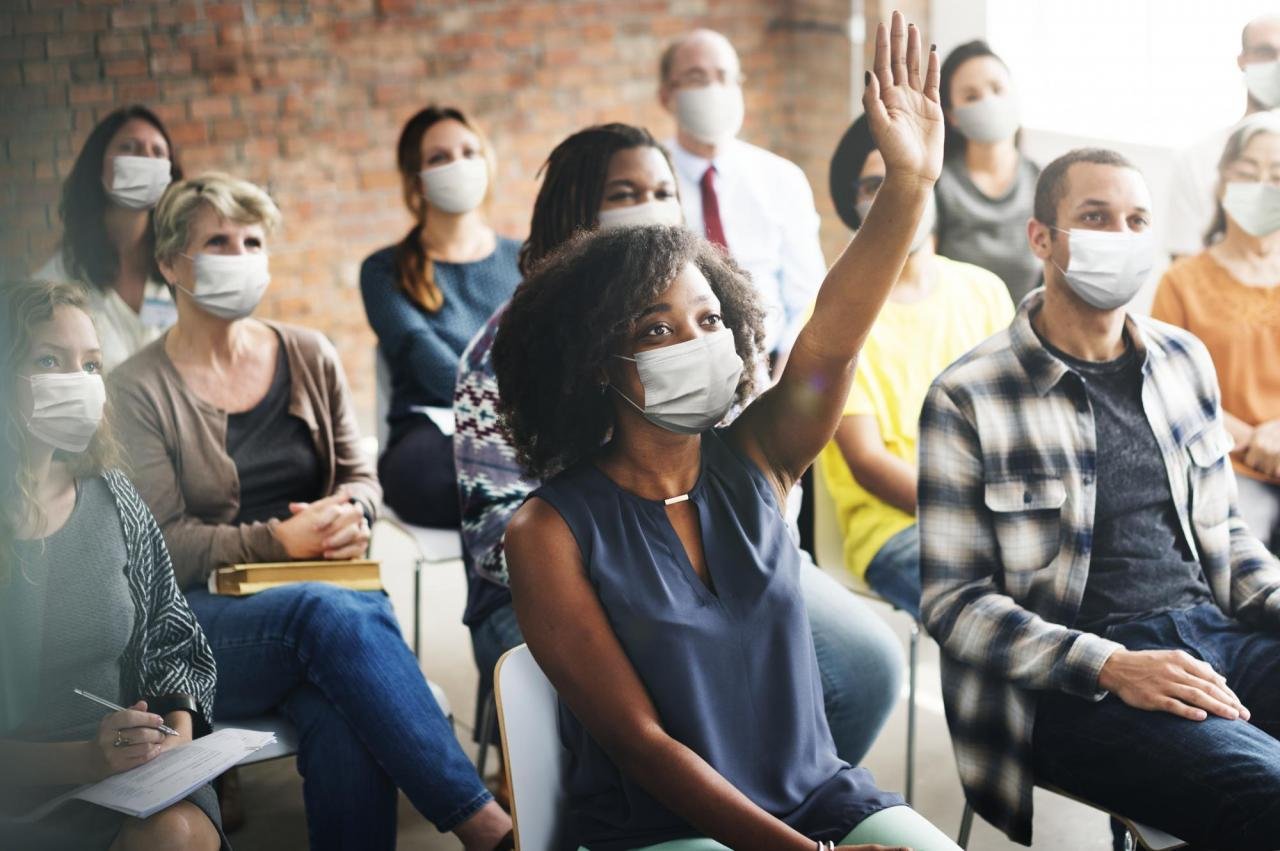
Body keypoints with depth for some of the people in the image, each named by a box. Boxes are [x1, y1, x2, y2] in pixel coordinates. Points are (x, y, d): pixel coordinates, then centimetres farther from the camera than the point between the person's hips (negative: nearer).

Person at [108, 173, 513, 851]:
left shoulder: (309, 357, 13)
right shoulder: (139, 391, 1)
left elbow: (359, 474, 19)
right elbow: (161, 544, -5)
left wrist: (351, 515, -6)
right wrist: (281, 540, -15)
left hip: (327, 591, 3)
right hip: (199, 625, -3)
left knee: (343, 722, -35)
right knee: (332, 612, -37)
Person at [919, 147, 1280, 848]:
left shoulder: (1183, 361, 14)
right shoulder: (967, 399, -5)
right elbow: (952, 600, -7)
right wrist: (1113, 667, -18)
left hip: (1215, 633, 7)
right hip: (1071, 689, -6)